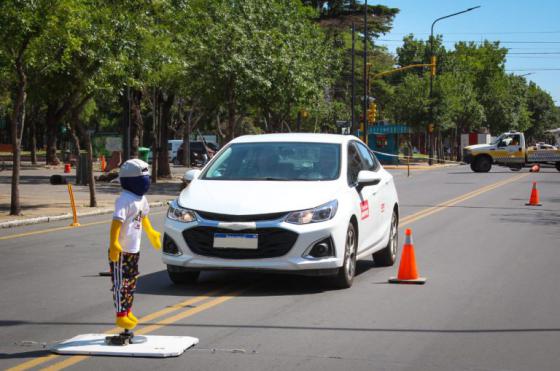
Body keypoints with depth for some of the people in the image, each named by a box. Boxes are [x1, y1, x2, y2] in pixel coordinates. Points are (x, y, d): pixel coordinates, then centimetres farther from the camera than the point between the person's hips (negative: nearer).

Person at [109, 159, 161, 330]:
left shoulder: (141, 198, 10)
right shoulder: (124, 200, -20)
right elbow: (117, 222, -27)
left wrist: (151, 233, 39)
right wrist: (113, 244, -35)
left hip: (134, 249, 9)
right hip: (121, 251, -9)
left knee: (131, 282, 17)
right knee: (121, 283, 0)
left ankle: (128, 311, 29)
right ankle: (121, 315, 6)